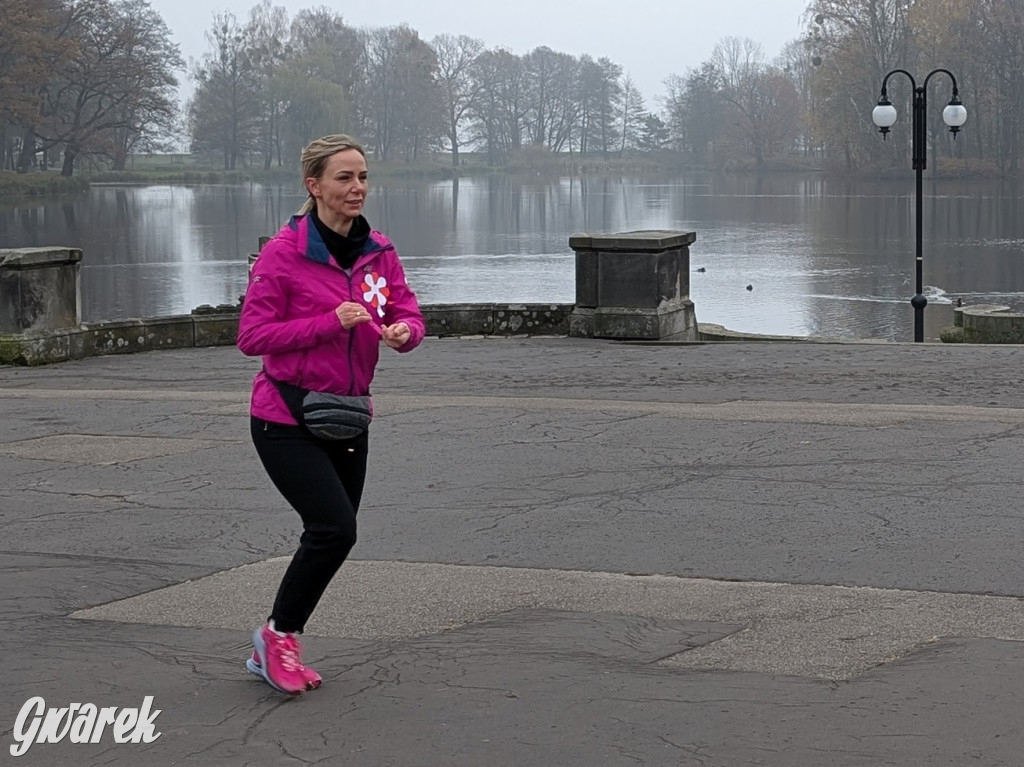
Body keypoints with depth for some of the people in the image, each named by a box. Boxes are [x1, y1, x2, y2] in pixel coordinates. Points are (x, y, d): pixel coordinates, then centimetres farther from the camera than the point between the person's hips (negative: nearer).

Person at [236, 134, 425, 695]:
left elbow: (408, 316, 3)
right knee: (335, 528, -18)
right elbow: (251, 336, -16)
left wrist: (403, 330, -22)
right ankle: (278, 633, 4)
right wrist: (331, 321, -24)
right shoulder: (283, 253, -14)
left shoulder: (378, 252, 3)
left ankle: (274, 651, 26)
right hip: (285, 421, -6)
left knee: (332, 535, 10)